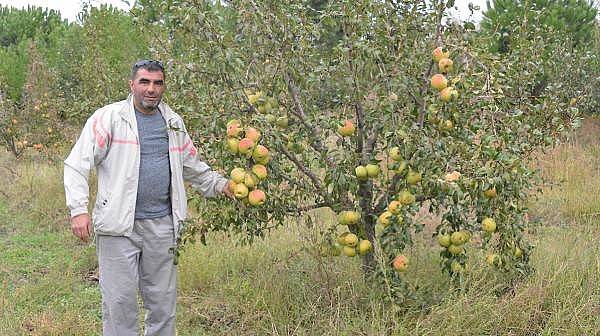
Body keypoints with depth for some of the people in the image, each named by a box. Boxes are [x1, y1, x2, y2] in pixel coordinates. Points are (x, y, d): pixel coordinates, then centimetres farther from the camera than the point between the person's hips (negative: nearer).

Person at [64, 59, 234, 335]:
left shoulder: (173, 122, 14)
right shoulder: (109, 118, -3)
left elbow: (192, 166, 27)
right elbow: (77, 164, -7)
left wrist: (220, 184, 19)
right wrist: (78, 209, -15)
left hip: (163, 225, 5)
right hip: (119, 226, -4)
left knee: (163, 302, 11)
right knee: (120, 301, -1)